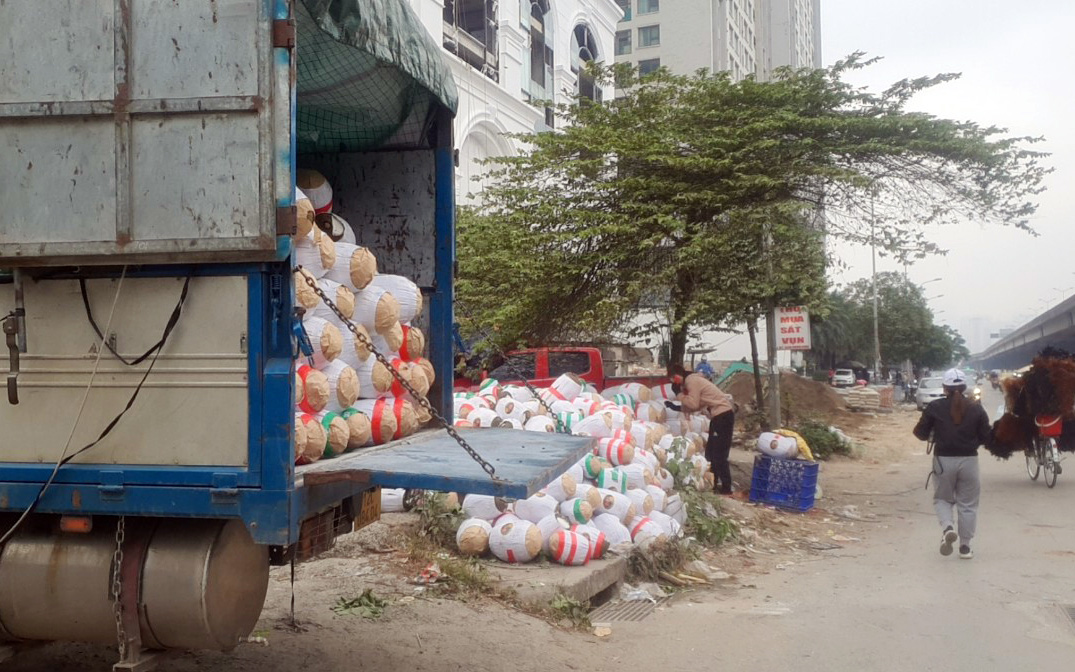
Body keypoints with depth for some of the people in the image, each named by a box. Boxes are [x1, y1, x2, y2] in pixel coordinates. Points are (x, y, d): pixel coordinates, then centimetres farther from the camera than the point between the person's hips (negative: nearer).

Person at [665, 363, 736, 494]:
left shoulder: (691, 381, -11)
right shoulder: (692, 380, 19)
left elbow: (693, 404, -17)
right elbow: (697, 406, 20)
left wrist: (679, 394, -6)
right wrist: (678, 407, 14)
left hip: (723, 414, -10)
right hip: (720, 415, 10)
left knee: (719, 454, -9)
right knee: (711, 452, 15)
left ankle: (726, 488, -7)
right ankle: (714, 484, 21)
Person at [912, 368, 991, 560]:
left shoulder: (935, 407, -5)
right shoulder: (976, 409, -1)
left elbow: (921, 432, -2)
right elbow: (985, 437, 2)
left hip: (943, 460, -1)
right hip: (969, 460, 1)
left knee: (942, 498, 15)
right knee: (968, 504, 11)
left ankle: (947, 528, -12)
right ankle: (965, 546, 13)